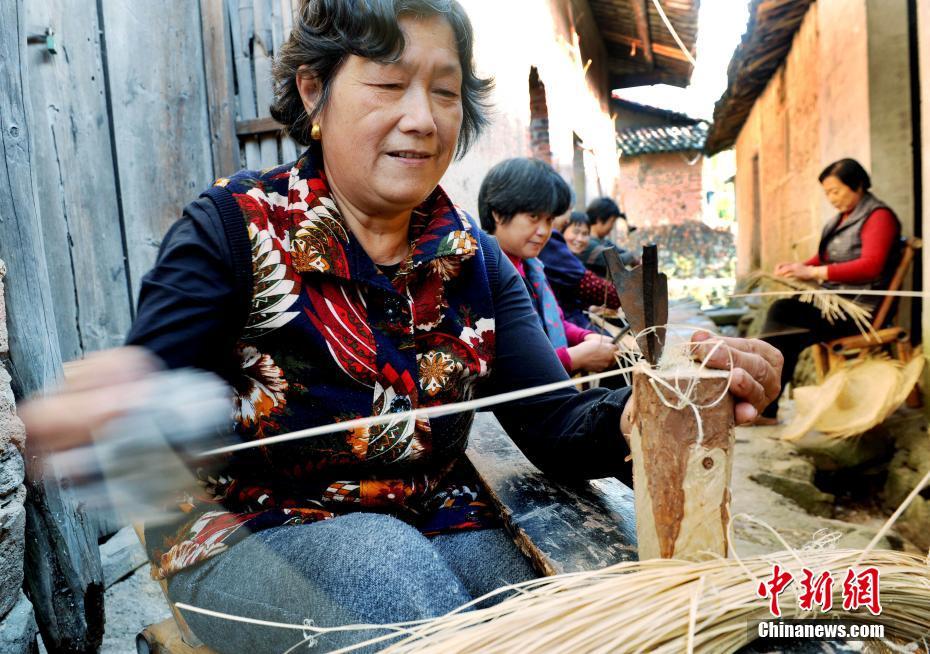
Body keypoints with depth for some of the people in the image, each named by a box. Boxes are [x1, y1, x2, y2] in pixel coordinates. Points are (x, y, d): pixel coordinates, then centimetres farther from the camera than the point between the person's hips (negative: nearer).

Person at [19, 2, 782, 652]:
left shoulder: (474, 260, 0)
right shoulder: (232, 228, -11)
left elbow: (555, 425, -9)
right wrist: (111, 417, -45)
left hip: (431, 526, 4)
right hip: (248, 530, -3)